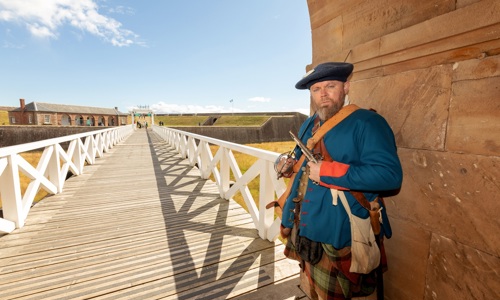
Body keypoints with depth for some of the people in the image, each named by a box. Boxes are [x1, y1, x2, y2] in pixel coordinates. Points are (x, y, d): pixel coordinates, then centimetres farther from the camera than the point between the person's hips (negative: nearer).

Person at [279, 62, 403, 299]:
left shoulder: (366, 122, -15)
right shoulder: (308, 126, 10)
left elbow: (389, 174, -26)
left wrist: (327, 172, -25)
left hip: (337, 236, -7)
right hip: (304, 230, 7)